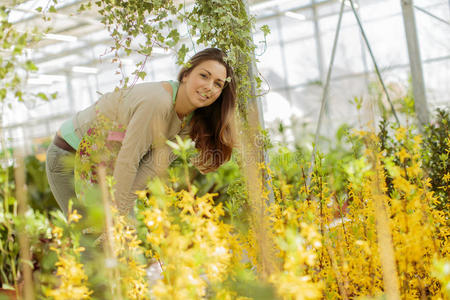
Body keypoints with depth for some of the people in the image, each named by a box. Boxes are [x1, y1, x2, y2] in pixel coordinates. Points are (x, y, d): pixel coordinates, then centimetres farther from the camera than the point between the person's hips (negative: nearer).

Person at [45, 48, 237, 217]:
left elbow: (156, 164, -8)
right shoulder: (157, 102, -33)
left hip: (107, 166, 8)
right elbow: (127, 161, -30)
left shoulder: (191, 120, -7)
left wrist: (124, 206, -13)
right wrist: (119, 213, -22)